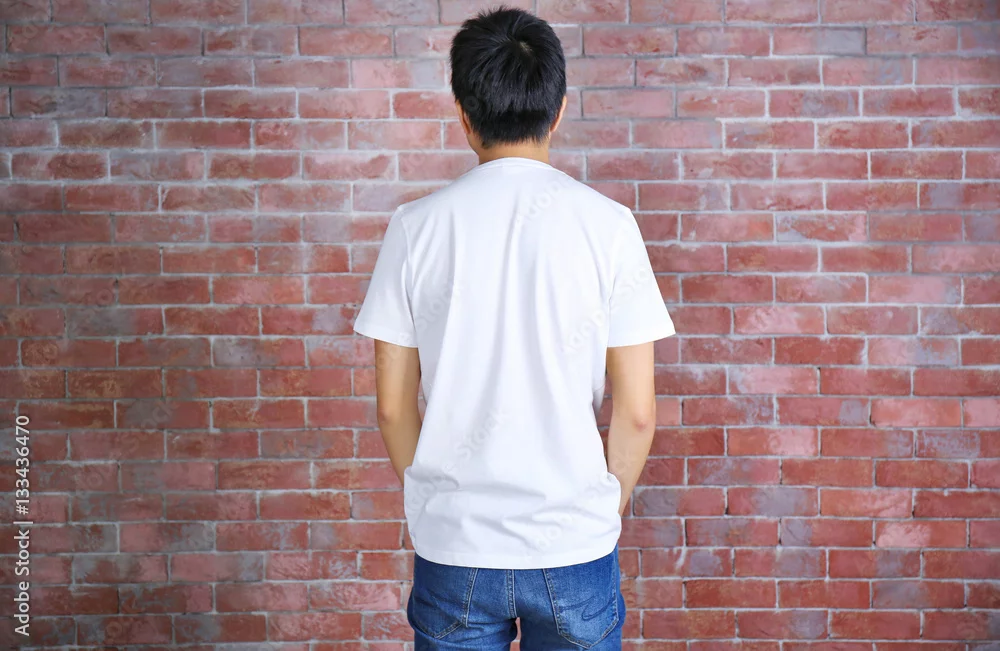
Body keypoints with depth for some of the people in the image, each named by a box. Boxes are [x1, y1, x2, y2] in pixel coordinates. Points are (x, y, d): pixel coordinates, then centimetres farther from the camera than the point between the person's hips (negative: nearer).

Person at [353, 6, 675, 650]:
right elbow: (637, 412, -7)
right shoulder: (607, 222, -8)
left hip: (453, 548, 1)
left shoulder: (416, 225, -6)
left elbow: (393, 405, -1)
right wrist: (606, 511, 9)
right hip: (575, 547, 0)